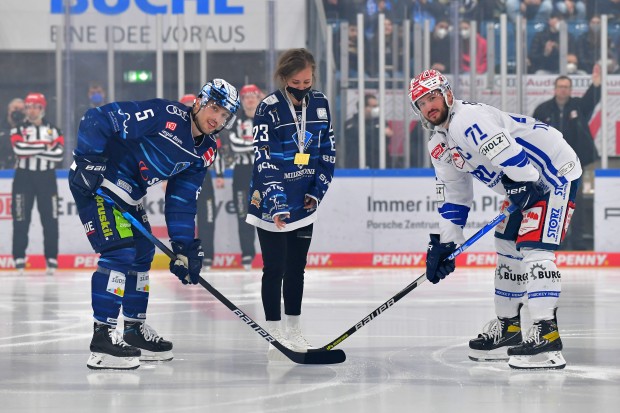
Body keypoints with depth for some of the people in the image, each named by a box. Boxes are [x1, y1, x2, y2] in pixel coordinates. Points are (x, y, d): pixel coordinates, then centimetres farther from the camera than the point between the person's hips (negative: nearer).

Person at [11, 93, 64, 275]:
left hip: (46, 178, 1)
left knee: (50, 219, 0)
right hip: (24, 177, -1)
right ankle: (19, 259, 3)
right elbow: (19, 148, -19)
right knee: (21, 219, -2)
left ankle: (52, 259, 5)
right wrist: (44, 146, -15)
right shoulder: (19, 129, 2)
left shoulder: (53, 130, 5)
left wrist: (32, 149, -16)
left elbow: (58, 153, -11)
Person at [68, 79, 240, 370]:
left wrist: (184, 246, 0)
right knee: (120, 252, -16)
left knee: (142, 253, 15)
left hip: (128, 194, 10)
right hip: (95, 182, -10)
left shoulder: (204, 154, 4)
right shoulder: (163, 115, -21)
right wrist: (87, 161, -27)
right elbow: (97, 119, -24)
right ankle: (102, 337, -17)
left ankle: (134, 331, 28)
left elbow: (181, 201, 7)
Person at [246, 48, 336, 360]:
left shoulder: (320, 105, 3)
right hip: (271, 204, -5)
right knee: (274, 269, -2)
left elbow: (327, 151, 11)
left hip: (304, 205, 5)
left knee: (297, 268, 12)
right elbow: (264, 161, -19)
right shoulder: (269, 109, -14)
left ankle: (293, 331, 21)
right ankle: (275, 335, 3)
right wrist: (277, 203, -28)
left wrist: (318, 190, 1)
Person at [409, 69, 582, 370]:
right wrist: (443, 243, 12)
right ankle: (508, 328, 24)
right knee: (507, 247, 14)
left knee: (534, 248, -20)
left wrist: (524, 187, -33)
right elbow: (452, 198, 17)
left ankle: (546, 336, -27)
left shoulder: (466, 119, -20)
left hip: (555, 172, -11)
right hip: (525, 182, 11)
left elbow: (506, 151, -32)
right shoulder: (439, 147, 13)